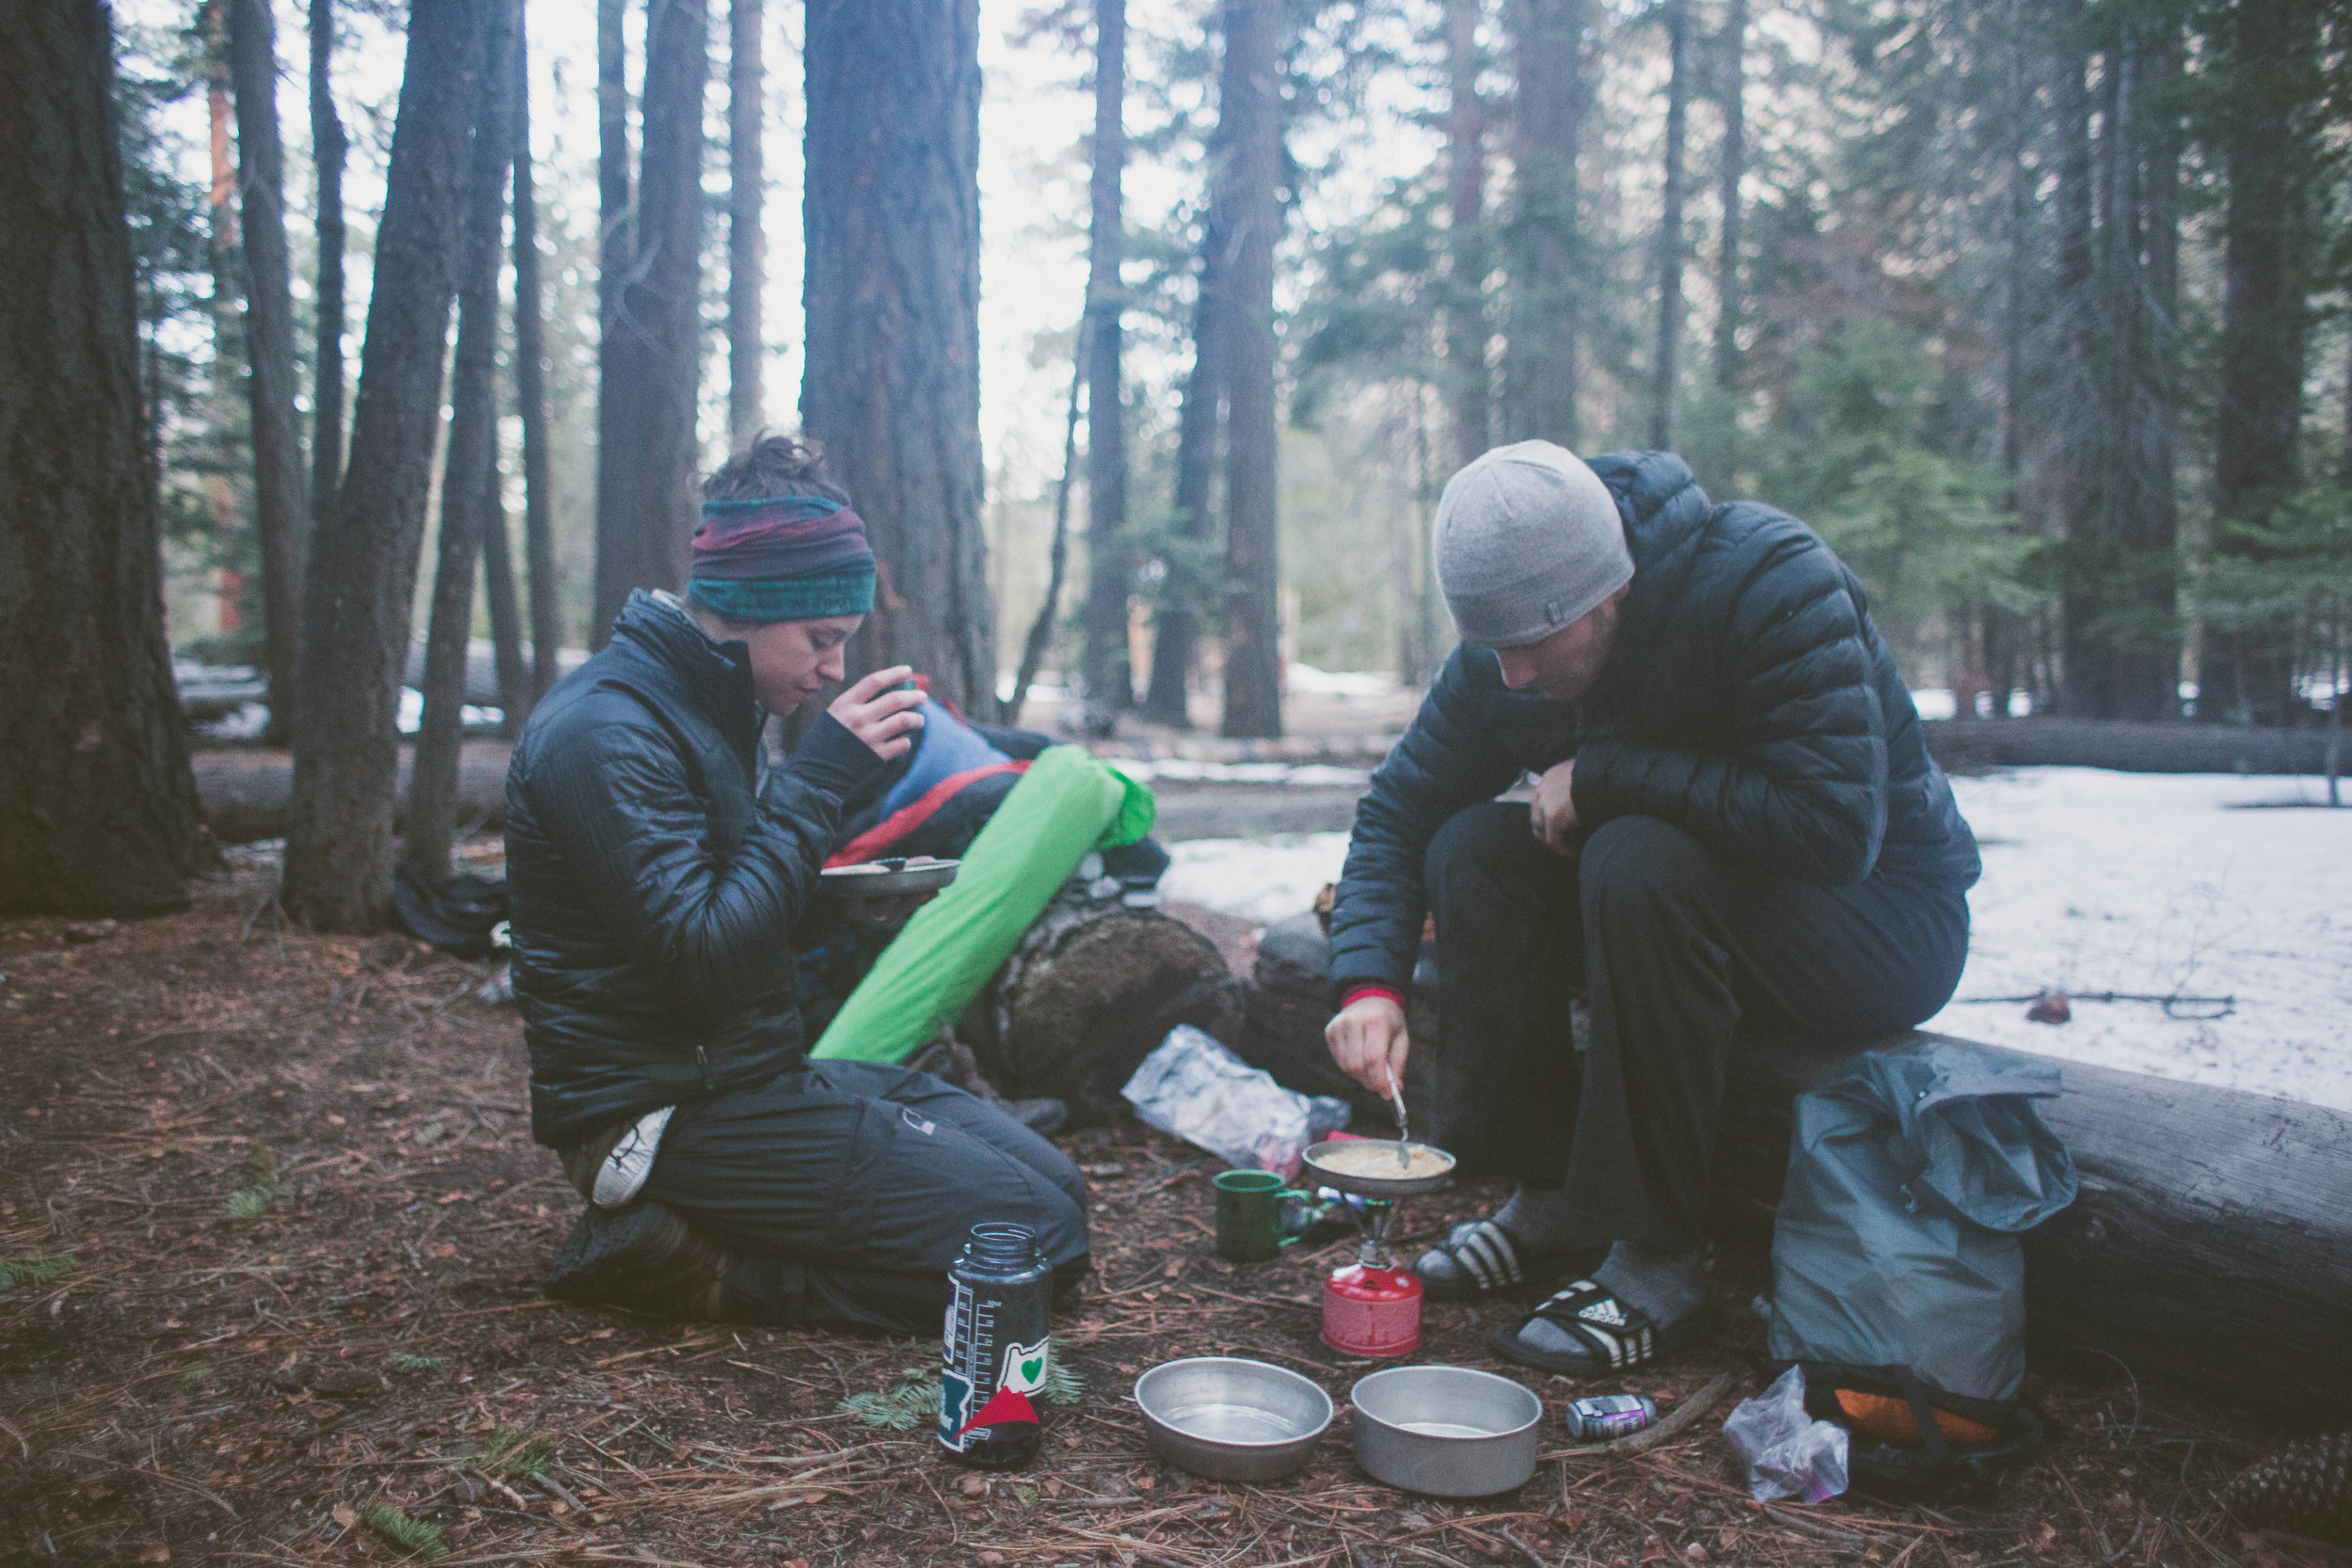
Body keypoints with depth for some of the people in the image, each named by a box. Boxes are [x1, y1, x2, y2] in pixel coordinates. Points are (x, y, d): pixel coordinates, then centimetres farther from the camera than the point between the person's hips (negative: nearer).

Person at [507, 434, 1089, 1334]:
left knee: (1053, 1184, 6)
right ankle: (674, 1263, -8)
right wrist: (819, 778, -22)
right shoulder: (607, 733, -18)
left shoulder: (712, 706, 12)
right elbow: (707, 963, -26)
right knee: (1029, 1235, -14)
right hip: (663, 1115, -10)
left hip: (753, 1072, 10)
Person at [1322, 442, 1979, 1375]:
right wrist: (1369, 982, -21)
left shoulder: (1771, 582, -27)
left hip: (1883, 920, -6)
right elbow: (1398, 810, -5)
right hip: (1688, 903, 6)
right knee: (1474, 847, -16)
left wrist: (1602, 773, -29)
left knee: (1640, 863, -34)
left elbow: (1833, 828, -35)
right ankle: (1551, 1201, -7)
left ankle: (1660, 1261, -22)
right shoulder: (1507, 645, -9)